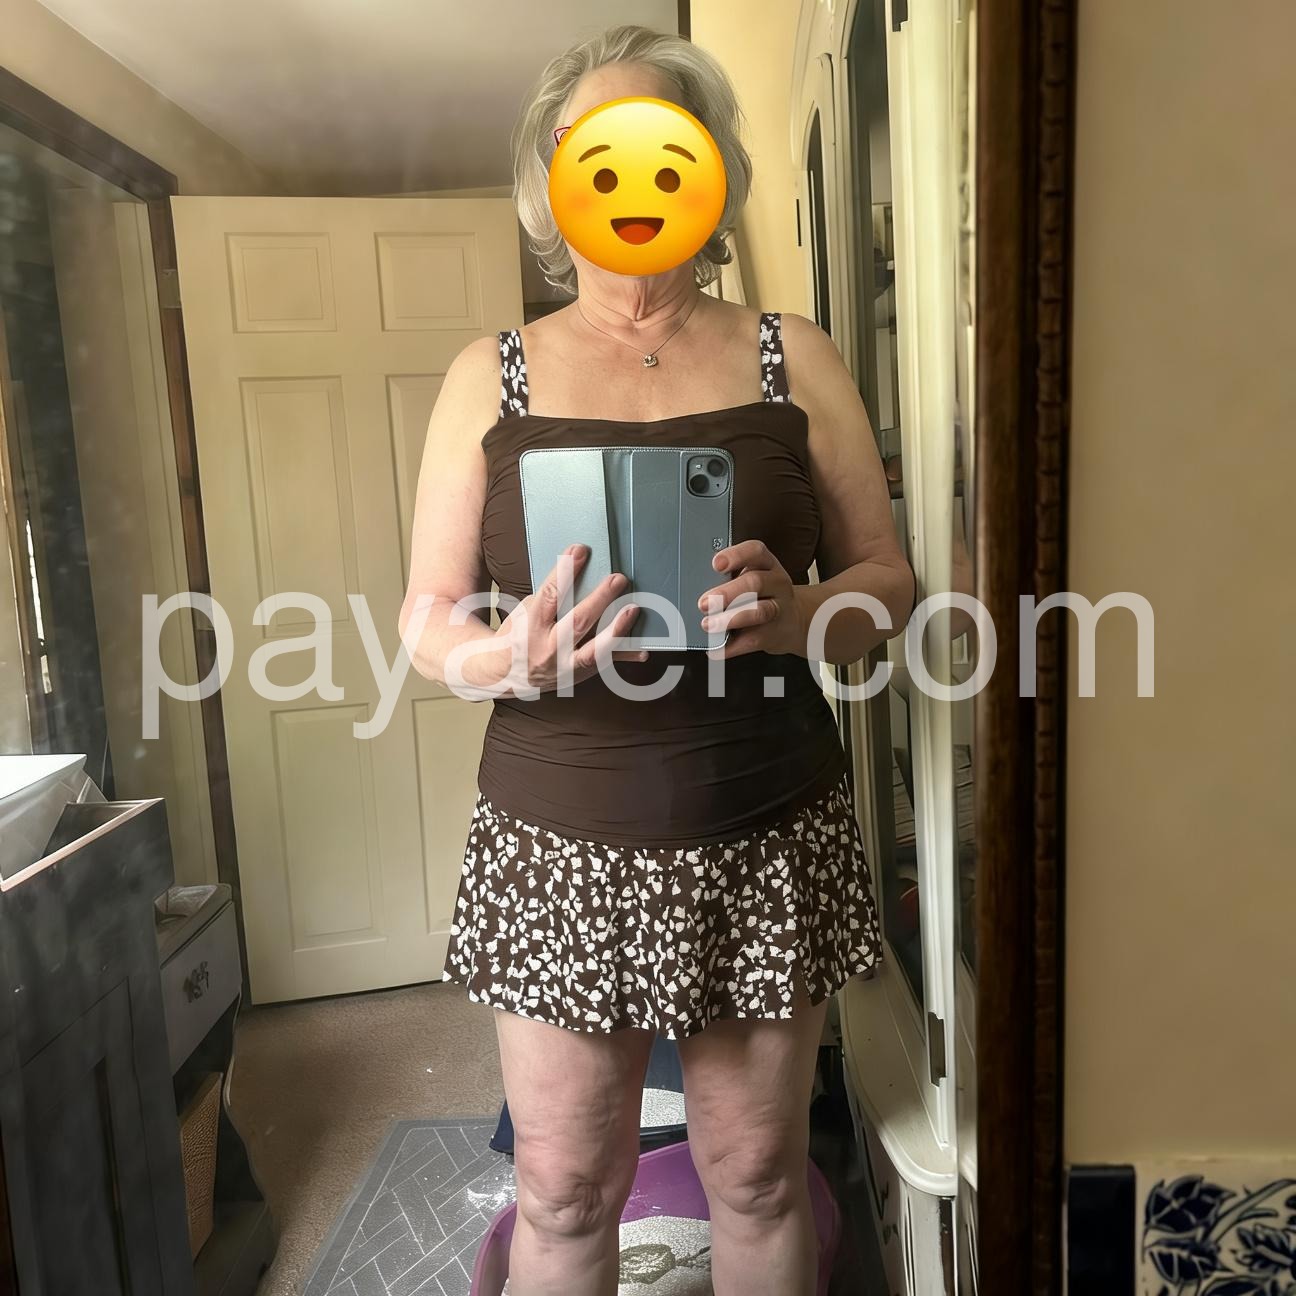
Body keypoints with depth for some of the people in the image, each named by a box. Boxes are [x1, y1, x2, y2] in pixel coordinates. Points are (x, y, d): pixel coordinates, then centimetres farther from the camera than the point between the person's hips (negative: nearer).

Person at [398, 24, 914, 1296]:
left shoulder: (793, 358, 5)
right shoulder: (492, 373, 4)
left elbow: (887, 583, 5)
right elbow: (426, 618, 3)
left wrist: (791, 613, -17)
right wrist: (510, 656, -20)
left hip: (768, 839, 1)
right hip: (561, 845, 0)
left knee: (758, 1174, 15)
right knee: (563, 1191, 11)